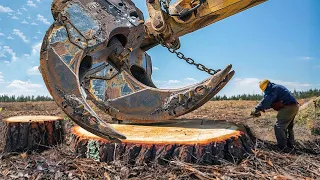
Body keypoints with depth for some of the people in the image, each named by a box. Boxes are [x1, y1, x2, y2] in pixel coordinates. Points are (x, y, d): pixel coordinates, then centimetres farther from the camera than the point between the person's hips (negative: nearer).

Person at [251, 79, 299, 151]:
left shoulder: (273, 89, -10)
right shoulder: (277, 88, 22)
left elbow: (266, 101, -17)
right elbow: (270, 102, 22)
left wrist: (256, 110, -13)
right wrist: (262, 109, 10)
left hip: (288, 107, -11)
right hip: (294, 106, 11)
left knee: (279, 126, -10)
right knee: (289, 127, 22)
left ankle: (283, 148, -13)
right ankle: (290, 145, 29)